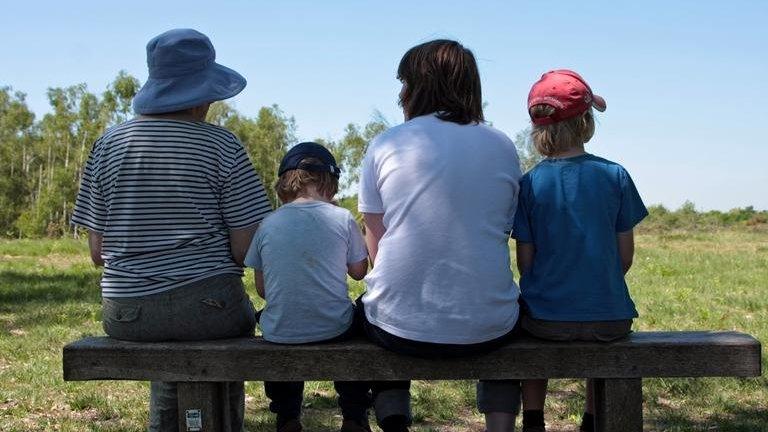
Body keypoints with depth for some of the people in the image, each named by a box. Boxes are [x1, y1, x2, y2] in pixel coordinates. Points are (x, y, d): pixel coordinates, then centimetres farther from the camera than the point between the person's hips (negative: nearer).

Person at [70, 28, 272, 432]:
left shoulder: (109, 143, 3)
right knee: (239, 319, 32)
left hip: (124, 315, 3)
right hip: (208, 305, -3)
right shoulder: (221, 145, -6)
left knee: (169, 343, 36)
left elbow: (97, 251, 3)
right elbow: (246, 247, -8)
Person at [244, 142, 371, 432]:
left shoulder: (268, 224, -2)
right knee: (355, 320, 34)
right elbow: (359, 272, 5)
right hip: (335, 329, -1)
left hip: (281, 334, 1)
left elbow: (261, 289, 4)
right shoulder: (342, 218, -6)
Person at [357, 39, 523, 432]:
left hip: (402, 330, -1)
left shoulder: (385, 145, -1)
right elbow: (503, 231, 10)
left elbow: (375, 249, 1)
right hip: (487, 331, 2)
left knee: (367, 309, 34)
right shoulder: (503, 147, 4)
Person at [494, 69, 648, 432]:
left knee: (533, 329, 34)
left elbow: (525, 261, -3)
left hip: (546, 319, 0)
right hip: (609, 318, 1)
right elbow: (625, 256, 0)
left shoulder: (528, 184, -7)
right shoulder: (615, 176, -6)